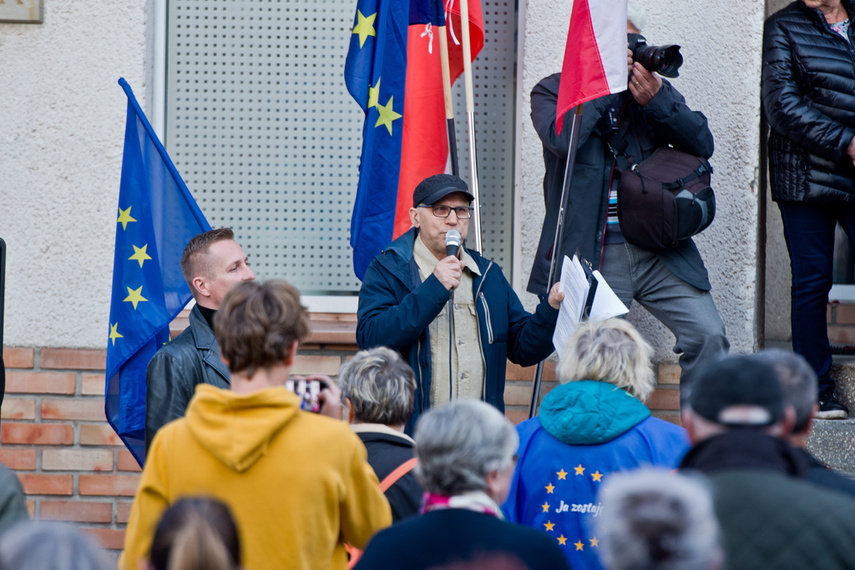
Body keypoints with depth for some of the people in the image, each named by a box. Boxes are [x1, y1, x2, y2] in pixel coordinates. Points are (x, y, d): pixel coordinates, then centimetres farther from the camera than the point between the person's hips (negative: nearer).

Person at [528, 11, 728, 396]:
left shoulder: (652, 88, 14)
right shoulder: (553, 91, 5)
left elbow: (702, 145, 1)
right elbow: (561, 139, -18)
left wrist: (656, 100, -13)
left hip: (659, 251, 3)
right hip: (590, 255, -3)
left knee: (706, 336, -8)